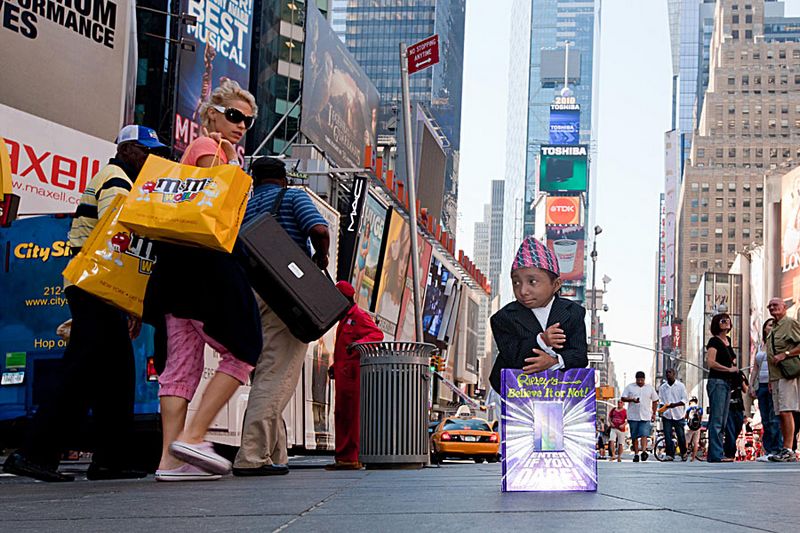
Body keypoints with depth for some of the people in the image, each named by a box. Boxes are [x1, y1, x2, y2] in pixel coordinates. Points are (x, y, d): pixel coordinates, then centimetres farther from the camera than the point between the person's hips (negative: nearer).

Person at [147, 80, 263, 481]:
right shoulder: (209, 146, -1)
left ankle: (171, 458, -2)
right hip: (204, 260, -10)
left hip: (179, 266, 10)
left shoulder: (206, 148, 28)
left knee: (182, 362, 2)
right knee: (242, 352, -5)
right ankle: (192, 436, -13)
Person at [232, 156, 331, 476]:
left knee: (265, 373, 13)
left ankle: (275, 456, 14)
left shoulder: (242, 208, 19)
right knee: (278, 375, -9)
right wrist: (321, 258, 5)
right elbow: (319, 230, -11)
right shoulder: (293, 197, 6)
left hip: (250, 295, 6)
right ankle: (251, 456, -18)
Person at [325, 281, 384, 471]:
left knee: (352, 415, -12)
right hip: (343, 374, 11)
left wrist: (358, 343, -33)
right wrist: (335, 366, 23)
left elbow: (377, 334, -18)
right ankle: (343, 457, 14)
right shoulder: (345, 318, 27)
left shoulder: (359, 316, -5)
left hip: (352, 373, -11)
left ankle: (351, 458, -14)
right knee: (341, 415, 10)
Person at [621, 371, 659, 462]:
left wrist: (654, 413, 10)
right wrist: (632, 399, -15)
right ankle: (636, 454, 11)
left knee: (644, 435, -16)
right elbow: (623, 398, 3)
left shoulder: (650, 387, 10)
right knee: (634, 437, 5)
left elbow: (655, 401, 16)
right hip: (633, 416, 1)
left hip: (646, 416, -1)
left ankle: (644, 451, -27)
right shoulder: (630, 387, 7)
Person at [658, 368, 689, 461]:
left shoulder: (680, 386, 0)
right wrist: (663, 407, -4)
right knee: (667, 435, -7)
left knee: (680, 435, 2)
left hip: (678, 415, -2)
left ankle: (683, 453, 22)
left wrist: (675, 404, -18)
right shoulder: (662, 387, 8)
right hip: (667, 415, 2)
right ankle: (669, 454, -5)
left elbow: (685, 400, -3)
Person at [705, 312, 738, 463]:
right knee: (716, 420, -12)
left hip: (727, 383, 9)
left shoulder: (728, 340, 17)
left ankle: (713, 454, 9)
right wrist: (729, 369, -11)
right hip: (716, 381, -9)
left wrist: (733, 363, 13)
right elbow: (710, 362, -18)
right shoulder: (714, 341, -7)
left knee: (722, 422, 7)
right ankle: (716, 455, -15)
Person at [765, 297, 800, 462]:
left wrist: (785, 354, -18)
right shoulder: (774, 329, 25)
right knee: (781, 413, 7)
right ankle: (786, 450, 9)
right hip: (775, 376, 9)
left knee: (786, 411, -15)